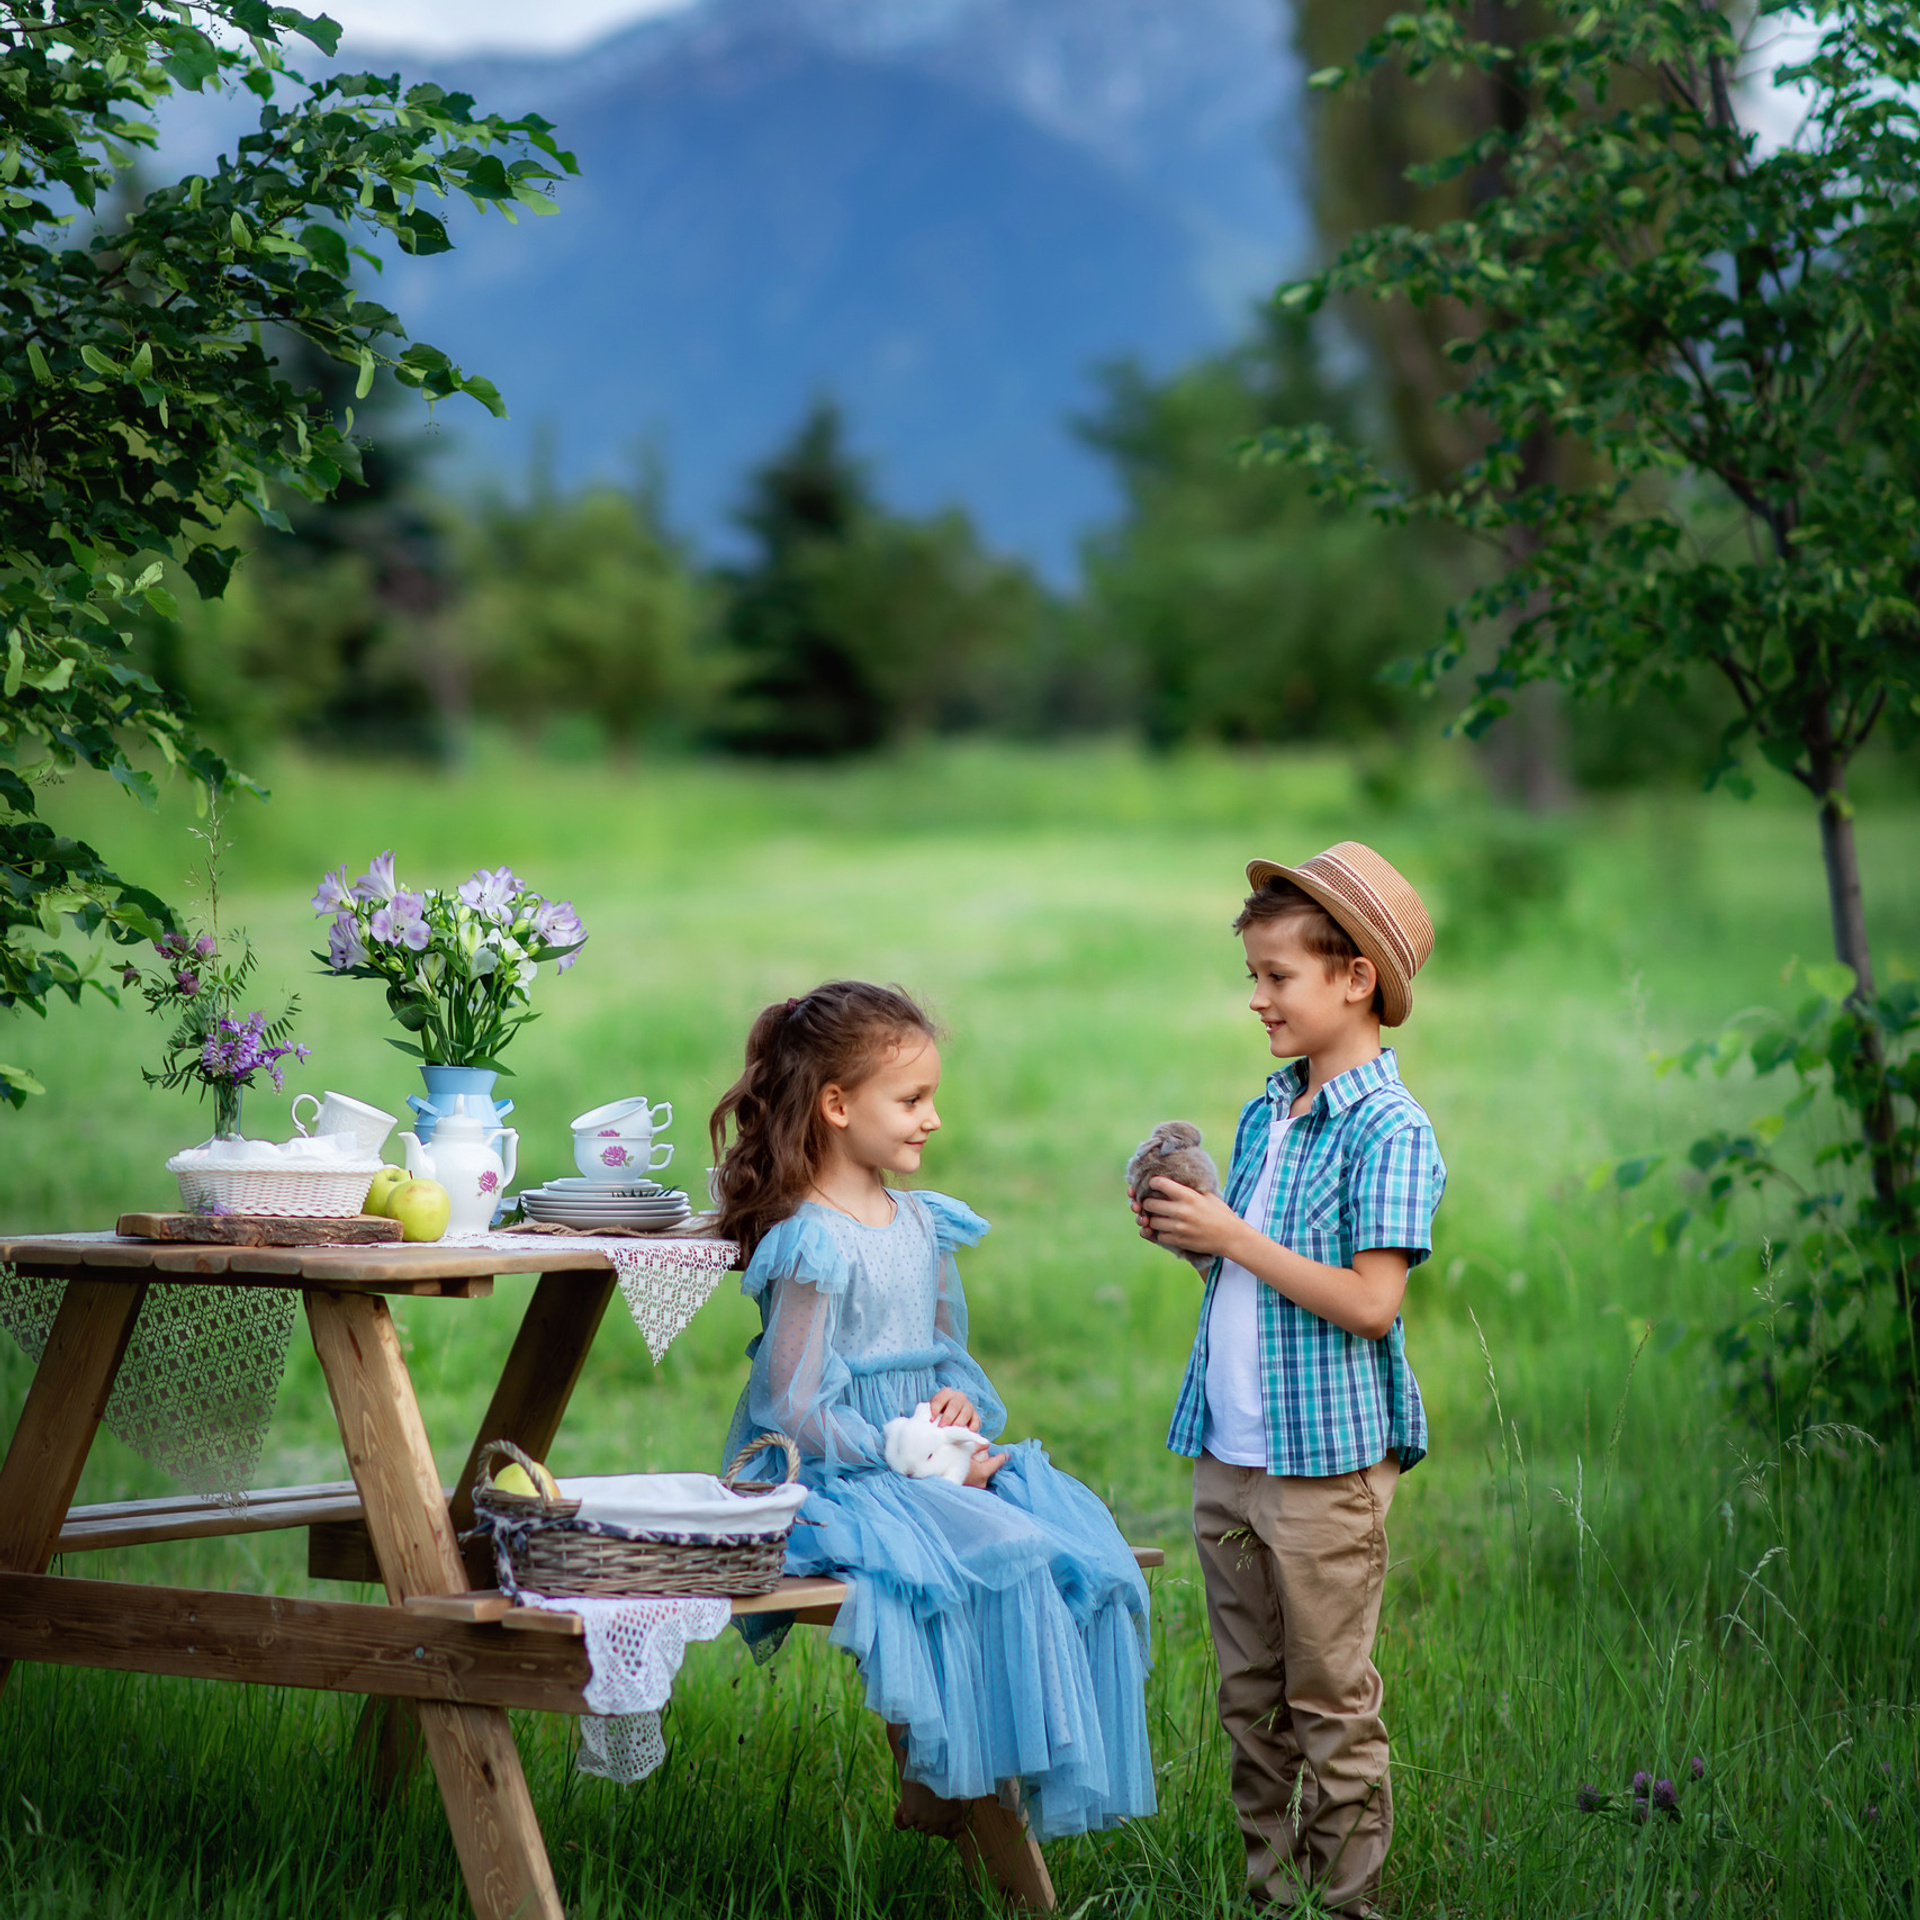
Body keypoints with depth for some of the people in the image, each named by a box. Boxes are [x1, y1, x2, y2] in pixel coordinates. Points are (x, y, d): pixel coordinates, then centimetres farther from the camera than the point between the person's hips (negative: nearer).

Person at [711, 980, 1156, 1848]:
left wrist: (963, 1402, -2)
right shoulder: (812, 1246, -14)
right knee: (1000, 1556, -29)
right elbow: (798, 1412, -16)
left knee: (1082, 1547, -13)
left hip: (927, 1459, 8)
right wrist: (920, 1467, -17)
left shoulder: (920, 1224, 13)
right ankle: (936, 1777, -15)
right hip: (834, 1480, -8)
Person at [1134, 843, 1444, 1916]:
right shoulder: (1267, 1113, 12)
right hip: (1229, 1456, 8)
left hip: (1326, 1462, -8)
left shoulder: (1388, 1128, -14)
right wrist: (1186, 1235, 3)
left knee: (1329, 1704, 1)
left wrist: (1235, 1239, -17)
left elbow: (1370, 1301, -22)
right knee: (1250, 1698, 14)